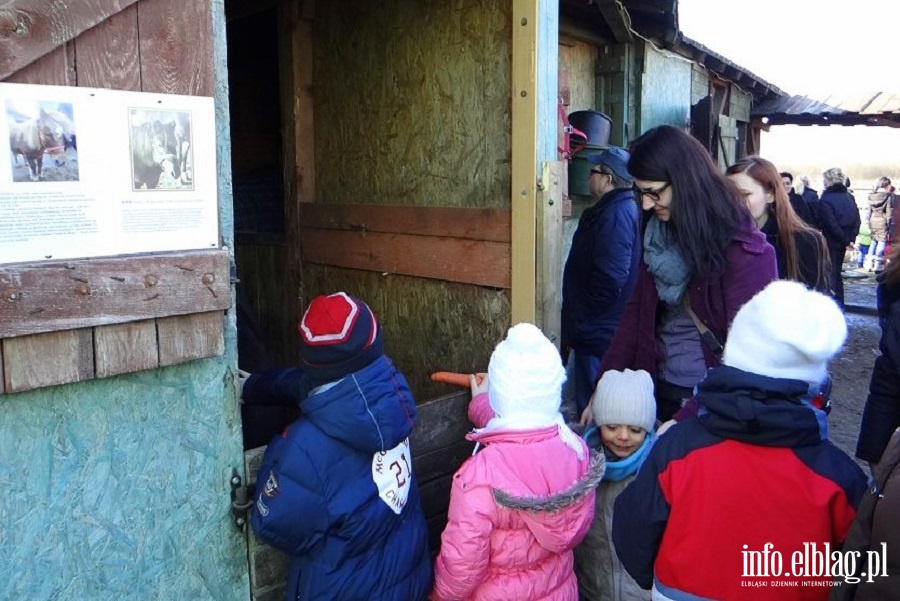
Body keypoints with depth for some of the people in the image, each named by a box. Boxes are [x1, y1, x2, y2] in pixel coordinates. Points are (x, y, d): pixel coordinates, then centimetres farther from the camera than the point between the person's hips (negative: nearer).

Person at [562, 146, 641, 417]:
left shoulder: (616, 214, -19)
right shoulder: (625, 208, 13)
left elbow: (610, 279, -27)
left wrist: (580, 320, -15)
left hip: (598, 334, -10)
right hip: (603, 331, 10)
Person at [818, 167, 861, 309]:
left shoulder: (826, 199, -15)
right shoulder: (849, 196, 7)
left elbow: (830, 223, -19)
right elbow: (857, 219, 4)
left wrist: (845, 239, -11)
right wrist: (851, 238, 1)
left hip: (831, 241, -7)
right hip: (844, 240, 7)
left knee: (830, 272, 0)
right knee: (836, 270, 18)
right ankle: (839, 302, 24)